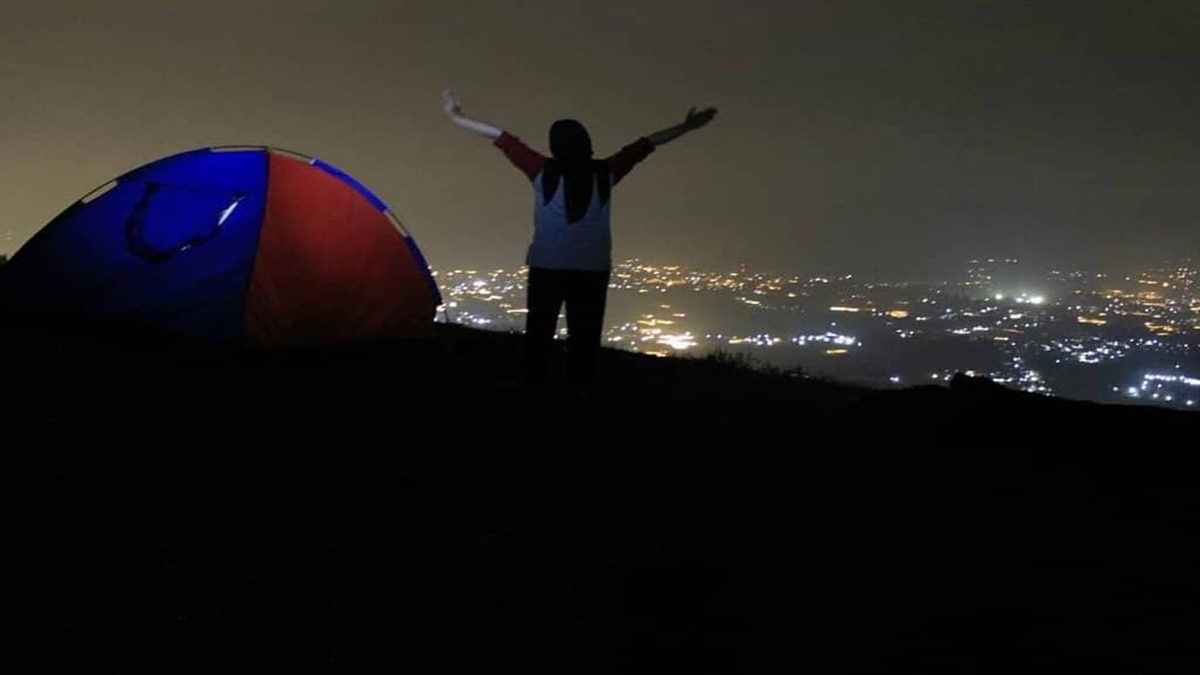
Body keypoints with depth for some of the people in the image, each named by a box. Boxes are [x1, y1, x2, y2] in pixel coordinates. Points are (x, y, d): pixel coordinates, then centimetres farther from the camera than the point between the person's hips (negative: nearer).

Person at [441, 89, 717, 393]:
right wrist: (685, 128, 14)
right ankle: (579, 392, 7)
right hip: (592, 269, 1)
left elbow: (505, 140, -4)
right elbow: (643, 146, 5)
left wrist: (457, 118, 0)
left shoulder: (544, 172, -9)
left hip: (546, 267, -1)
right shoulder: (605, 174, -4)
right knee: (584, 334, 6)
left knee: (540, 331, 8)